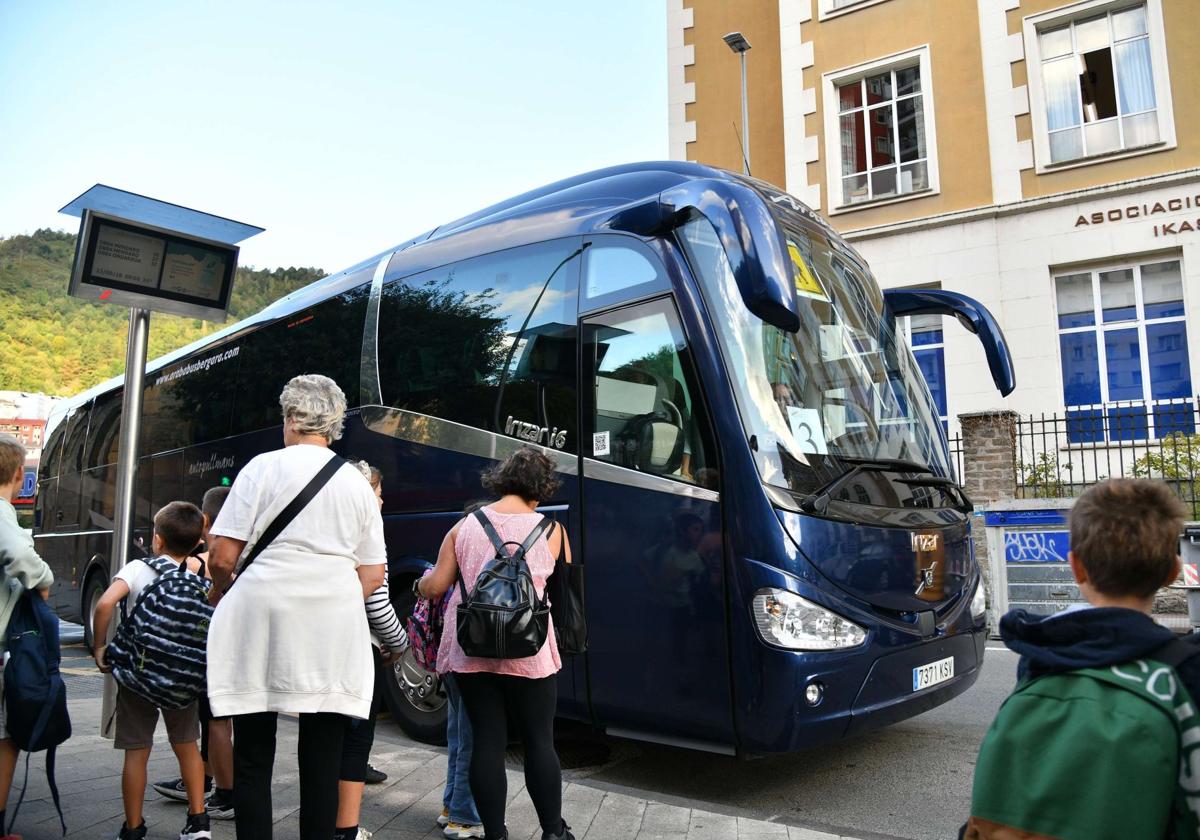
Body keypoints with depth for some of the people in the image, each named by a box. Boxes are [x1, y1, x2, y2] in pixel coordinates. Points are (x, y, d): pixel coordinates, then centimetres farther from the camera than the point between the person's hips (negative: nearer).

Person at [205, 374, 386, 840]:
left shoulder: (263, 467, -1)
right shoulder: (358, 483, 9)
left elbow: (222, 556, -3)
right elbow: (373, 574, 8)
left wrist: (220, 592, 17)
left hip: (262, 616, -2)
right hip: (333, 631, 3)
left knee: (253, 758, 10)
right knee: (322, 758, 10)